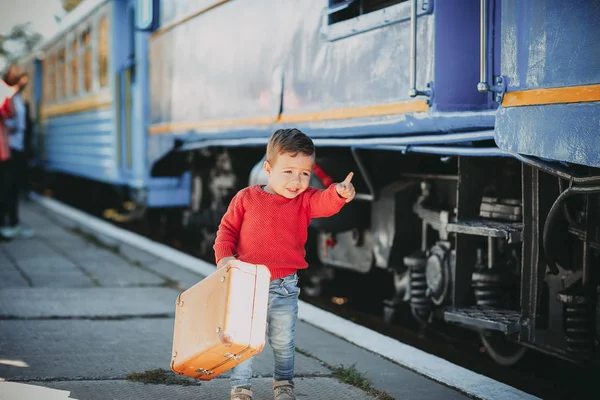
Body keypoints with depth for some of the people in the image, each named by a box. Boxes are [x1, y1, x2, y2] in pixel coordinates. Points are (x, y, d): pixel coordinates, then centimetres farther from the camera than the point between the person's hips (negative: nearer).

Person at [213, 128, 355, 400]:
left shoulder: (305, 200, -3)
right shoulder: (246, 198, -4)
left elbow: (324, 203, -23)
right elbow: (227, 229, 2)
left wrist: (339, 193, -45)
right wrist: (224, 256, -14)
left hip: (284, 287, 1)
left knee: (283, 341, 14)